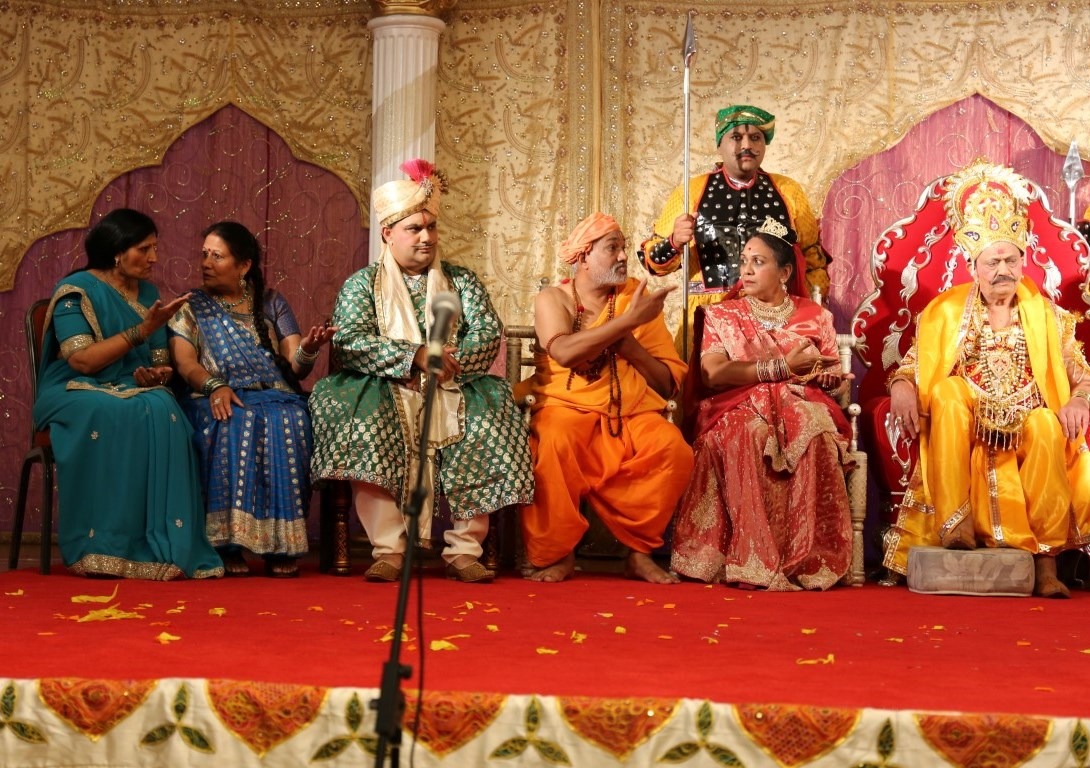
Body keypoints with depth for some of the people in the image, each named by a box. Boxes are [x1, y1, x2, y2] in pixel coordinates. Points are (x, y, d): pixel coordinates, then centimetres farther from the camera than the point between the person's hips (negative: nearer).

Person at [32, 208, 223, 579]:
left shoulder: (148, 292, 13)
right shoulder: (76, 291, -6)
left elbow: (160, 360, 15)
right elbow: (83, 360, -17)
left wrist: (157, 375, -10)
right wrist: (143, 330, -21)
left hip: (135, 393, 5)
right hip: (76, 393, -4)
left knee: (162, 410, -32)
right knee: (113, 414, -39)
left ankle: (160, 546, -34)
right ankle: (103, 548, -35)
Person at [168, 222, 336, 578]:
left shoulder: (272, 303, 19)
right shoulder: (191, 307, 17)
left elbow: (296, 365, 9)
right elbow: (184, 362, 1)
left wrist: (308, 349, -15)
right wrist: (215, 385, -19)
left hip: (276, 397, 1)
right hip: (218, 400, -1)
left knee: (288, 423, -34)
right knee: (231, 425, -36)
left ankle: (280, 544, -33)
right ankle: (229, 543, -36)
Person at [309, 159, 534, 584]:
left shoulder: (461, 281, 16)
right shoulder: (362, 284, 10)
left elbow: (488, 334, 2)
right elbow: (349, 341, -7)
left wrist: (449, 362, -18)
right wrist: (416, 356, -18)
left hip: (450, 393, 2)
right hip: (386, 394, -1)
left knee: (489, 408, -28)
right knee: (361, 412, -33)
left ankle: (464, 549, -25)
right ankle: (388, 550, -33)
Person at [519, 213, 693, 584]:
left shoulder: (639, 299, 14)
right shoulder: (553, 299, 7)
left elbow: (671, 382, 9)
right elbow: (563, 352, -17)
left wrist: (631, 347, -7)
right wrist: (629, 320, -16)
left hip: (632, 414, 3)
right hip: (568, 409, -2)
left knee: (674, 449, -27)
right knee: (555, 444, -35)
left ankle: (640, 550, -9)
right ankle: (555, 554, -16)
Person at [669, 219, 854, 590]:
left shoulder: (815, 316, 20)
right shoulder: (722, 315, 16)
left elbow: (838, 384, 14)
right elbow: (712, 374, -3)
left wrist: (819, 373, -10)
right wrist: (781, 367, -9)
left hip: (802, 409, 1)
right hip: (739, 411, -1)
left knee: (814, 436, -37)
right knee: (747, 437, -39)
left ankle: (808, 559, -36)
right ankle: (753, 561, -40)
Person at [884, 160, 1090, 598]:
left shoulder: (1047, 315, 10)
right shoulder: (946, 311, 10)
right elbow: (912, 365, 7)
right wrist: (902, 385, -17)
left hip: (1031, 433, -1)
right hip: (964, 434, 1)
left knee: (1046, 425, -34)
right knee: (947, 390, -29)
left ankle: (1047, 558, -30)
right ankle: (955, 523, -31)